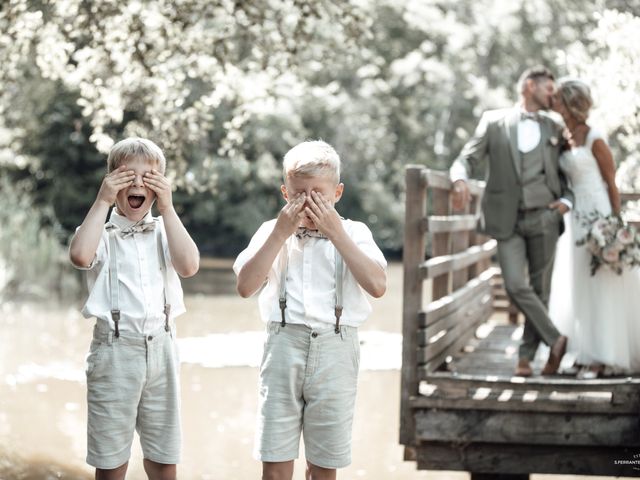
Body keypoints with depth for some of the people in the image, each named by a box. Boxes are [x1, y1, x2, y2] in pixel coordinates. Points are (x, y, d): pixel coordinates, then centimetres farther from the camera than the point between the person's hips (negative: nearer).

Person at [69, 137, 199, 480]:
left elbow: (189, 265, -11)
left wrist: (167, 207, -9)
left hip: (160, 347, 3)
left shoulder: (164, 231, 8)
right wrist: (102, 201, -15)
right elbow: (80, 256, -24)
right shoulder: (102, 232, -1)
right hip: (116, 349, -3)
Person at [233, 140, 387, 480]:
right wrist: (281, 233, -10)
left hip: (335, 350, 0)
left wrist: (336, 234, -12)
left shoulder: (353, 233, 4)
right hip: (285, 346, 0)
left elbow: (377, 285, -12)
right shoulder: (271, 231, 6)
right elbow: (245, 286, -7)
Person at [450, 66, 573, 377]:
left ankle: (526, 356, 14)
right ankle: (554, 339, 2)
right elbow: (466, 158, 0)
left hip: (544, 218, 2)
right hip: (508, 221, -2)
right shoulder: (494, 121, 6)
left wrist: (567, 200, 0)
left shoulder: (554, 129, 14)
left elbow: (564, 173, 20)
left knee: (540, 289, 3)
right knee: (516, 287, -14)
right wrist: (460, 180, -22)